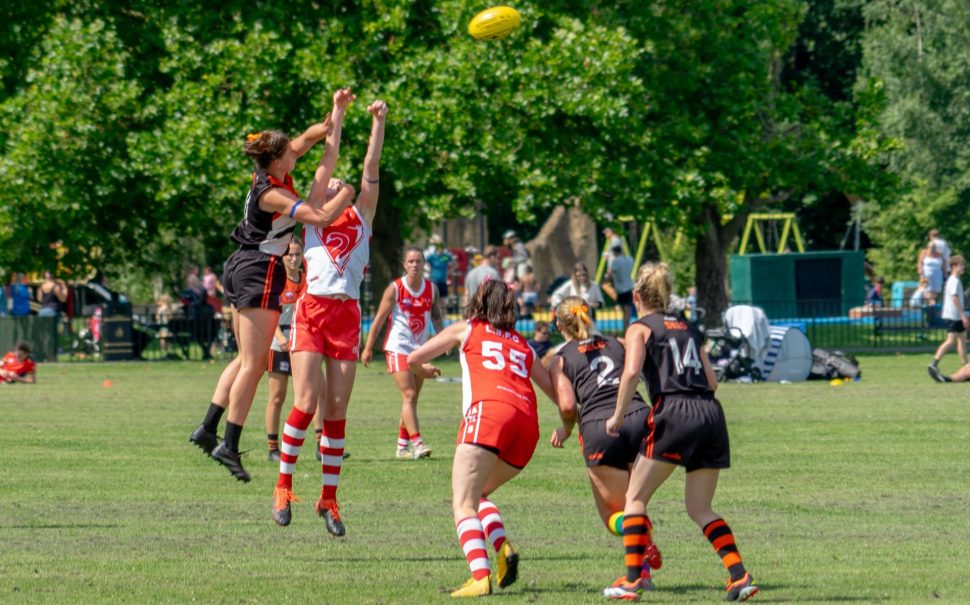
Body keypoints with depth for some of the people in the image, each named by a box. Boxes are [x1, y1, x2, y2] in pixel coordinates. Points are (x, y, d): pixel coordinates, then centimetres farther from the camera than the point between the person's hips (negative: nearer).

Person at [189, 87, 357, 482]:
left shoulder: (271, 173, 4)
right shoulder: (271, 193, -20)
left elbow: (310, 137, 16)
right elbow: (321, 217, -25)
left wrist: (336, 114, 8)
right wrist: (344, 195, -9)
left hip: (240, 270, 10)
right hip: (260, 274, -10)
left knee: (246, 359, 16)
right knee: (253, 363, -7)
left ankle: (208, 428, 13)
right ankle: (230, 445, -9)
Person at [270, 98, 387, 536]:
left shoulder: (361, 216, 18)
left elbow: (371, 166, 11)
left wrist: (378, 122, 3)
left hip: (347, 315, 2)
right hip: (311, 311, -2)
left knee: (337, 408, 1)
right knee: (306, 401, -12)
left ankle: (329, 498, 6)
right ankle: (283, 487, 0)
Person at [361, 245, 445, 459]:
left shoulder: (432, 289, 4)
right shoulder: (395, 289, -8)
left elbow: (436, 316, 15)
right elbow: (380, 319, -5)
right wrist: (368, 347, -5)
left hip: (420, 350, 5)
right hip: (398, 348, -5)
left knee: (412, 399, 9)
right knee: (409, 396, -15)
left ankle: (402, 446, 18)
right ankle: (416, 443, -22)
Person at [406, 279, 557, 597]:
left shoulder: (466, 329, 21)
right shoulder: (522, 344, 31)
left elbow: (413, 359, 23)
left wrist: (423, 372, 46)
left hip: (488, 410, -5)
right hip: (527, 422, 5)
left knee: (463, 503, -9)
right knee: (479, 495, 23)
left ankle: (480, 576, -31)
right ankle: (503, 548, -3)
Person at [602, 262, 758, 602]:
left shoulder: (640, 329, 7)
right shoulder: (688, 329, 23)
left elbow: (631, 371, -11)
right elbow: (711, 380, 15)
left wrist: (618, 416, -3)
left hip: (674, 415, -6)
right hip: (711, 414, 6)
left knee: (635, 497, 8)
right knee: (700, 508, 13)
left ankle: (633, 579, -2)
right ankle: (740, 576, -3)